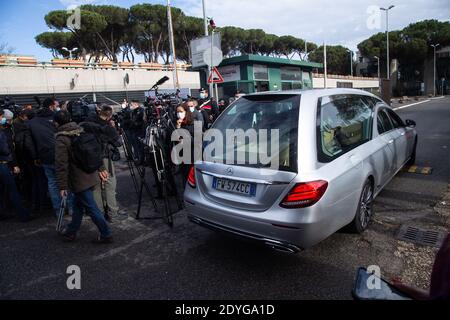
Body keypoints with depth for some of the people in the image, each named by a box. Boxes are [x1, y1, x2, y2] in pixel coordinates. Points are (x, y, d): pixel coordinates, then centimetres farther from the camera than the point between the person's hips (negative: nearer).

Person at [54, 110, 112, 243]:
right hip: (91, 176, 8)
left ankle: (106, 235, 7)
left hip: (79, 180, -7)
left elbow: (61, 165, -17)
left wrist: (62, 186, -12)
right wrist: (100, 169, 18)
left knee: (92, 208, 0)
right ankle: (71, 231, 35)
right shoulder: (81, 131, 6)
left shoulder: (61, 140, -14)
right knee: (78, 204, 21)